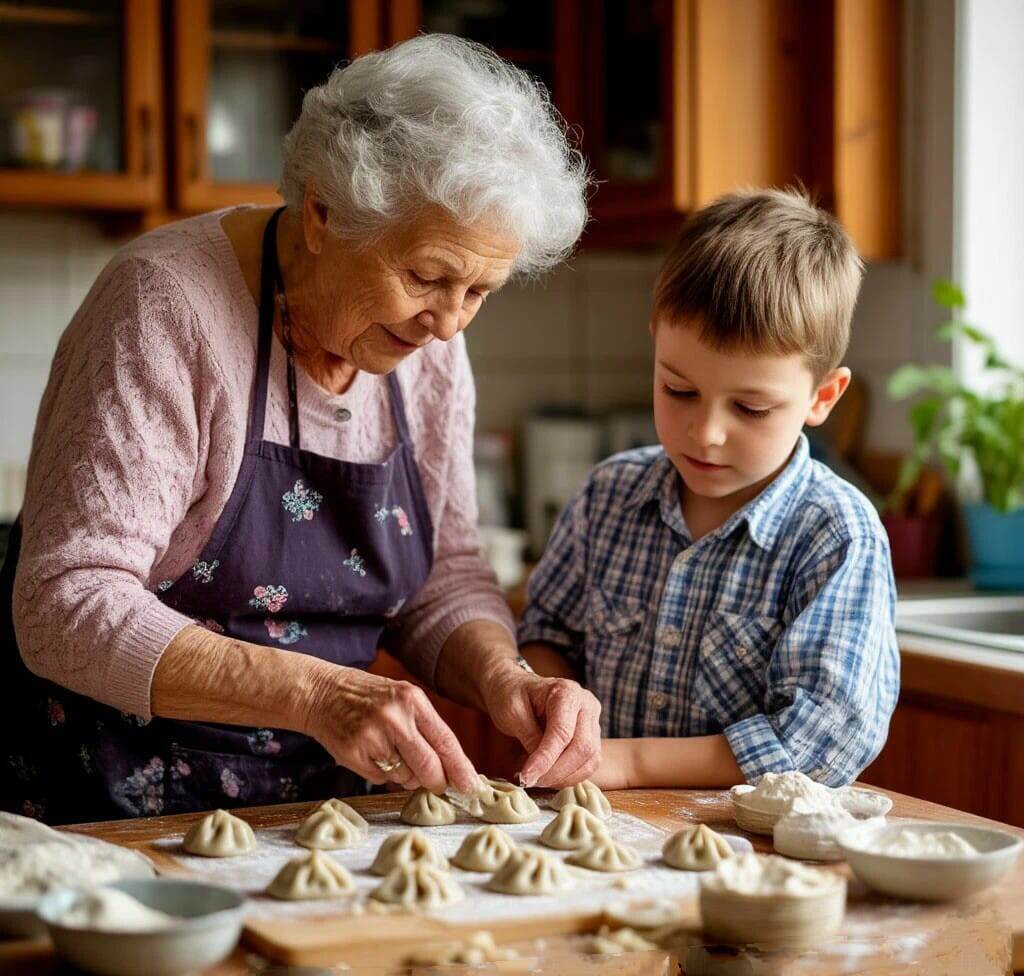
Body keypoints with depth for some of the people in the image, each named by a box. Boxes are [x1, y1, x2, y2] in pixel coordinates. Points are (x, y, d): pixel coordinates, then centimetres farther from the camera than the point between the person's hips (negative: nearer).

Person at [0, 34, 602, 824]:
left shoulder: (428, 342, 1)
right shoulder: (168, 302, -18)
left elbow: (445, 578, 8)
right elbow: (67, 607, -23)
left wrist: (503, 680, -14)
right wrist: (314, 693, -34)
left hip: (312, 807, 2)